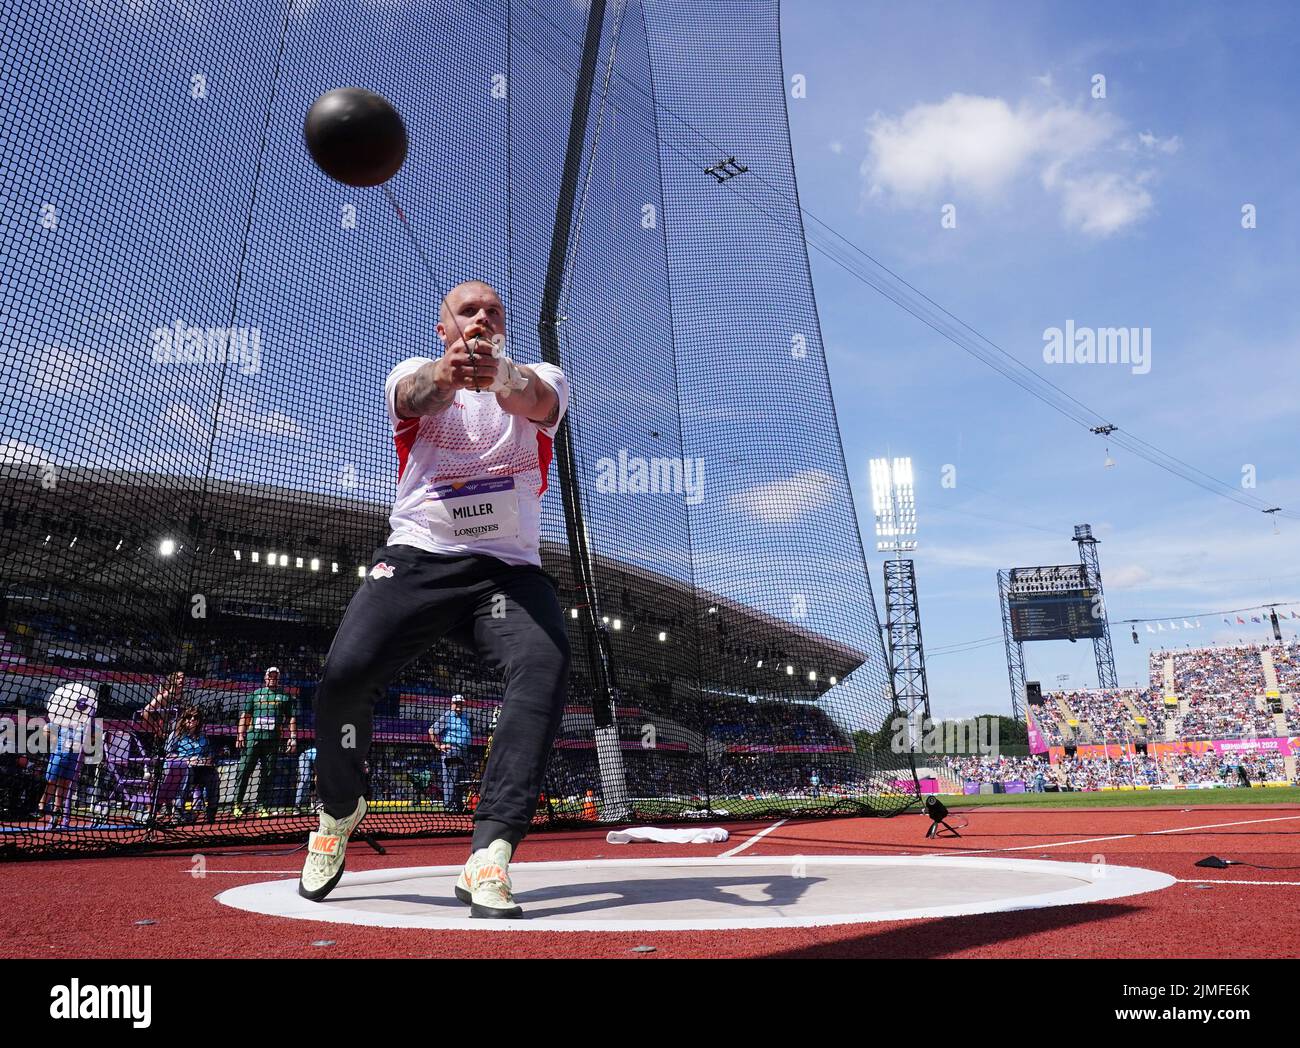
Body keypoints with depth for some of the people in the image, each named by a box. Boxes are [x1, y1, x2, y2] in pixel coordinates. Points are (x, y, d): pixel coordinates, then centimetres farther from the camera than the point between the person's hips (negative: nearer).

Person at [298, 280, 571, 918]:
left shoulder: (540, 377, 10)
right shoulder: (416, 374, 10)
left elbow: (534, 399, -17)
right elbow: (418, 393, -18)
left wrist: (498, 373, -43)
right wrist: (443, 373, -44)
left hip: (510, 570, 0)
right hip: (417, 559, 0)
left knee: (545, 667, -27)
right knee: (344, 673, -19)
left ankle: (489, 855, -27)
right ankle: (339, 811, 12)